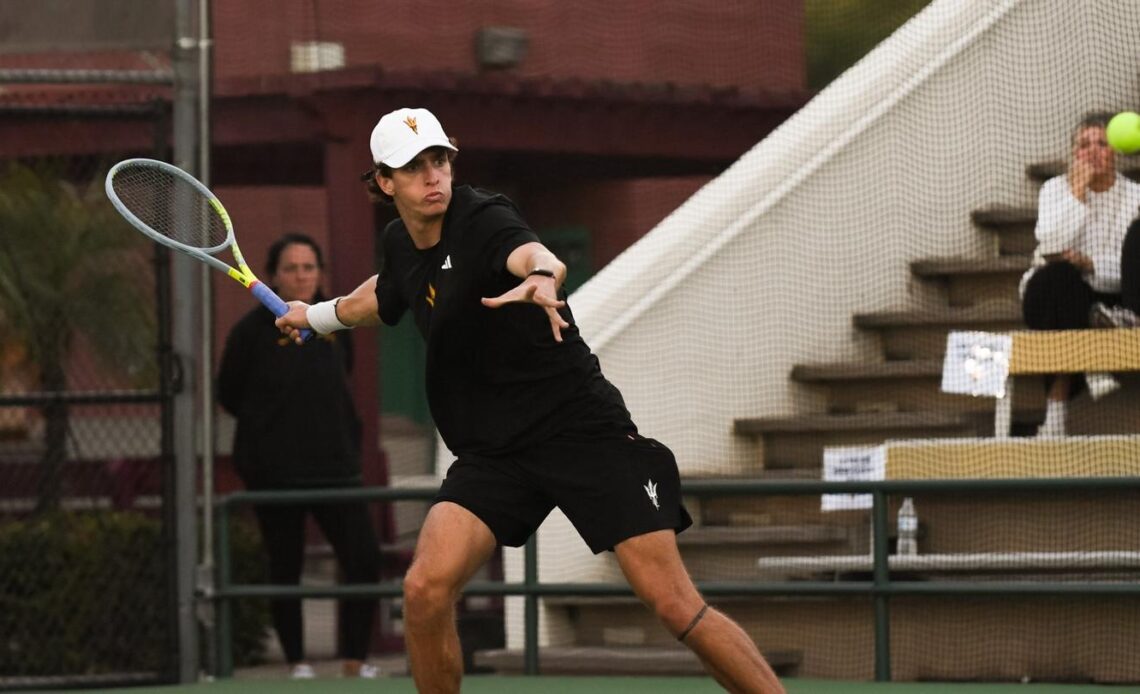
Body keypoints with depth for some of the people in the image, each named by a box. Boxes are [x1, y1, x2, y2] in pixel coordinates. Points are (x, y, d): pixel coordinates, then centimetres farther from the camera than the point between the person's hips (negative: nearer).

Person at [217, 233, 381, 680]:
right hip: (275, 472, -3)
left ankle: (355, 662, 5)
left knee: (364, 560, -6)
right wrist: (271, 424, 8)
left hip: (334, 466, 3)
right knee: (285, 568, 4)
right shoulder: (254, 329, -6)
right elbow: (229, 395, 2)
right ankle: (296, 664, 16)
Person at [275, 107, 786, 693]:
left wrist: (540, 279, -61)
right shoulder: (400, 244, 8)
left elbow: (543, 258, -39)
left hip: (584, 430, -6)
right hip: (492, 451, 6)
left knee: (675, 606, -14)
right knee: (425, 589, -15)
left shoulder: (483, 220, -14)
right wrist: (317, 315, 48)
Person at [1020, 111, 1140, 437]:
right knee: (1060, 274, -37)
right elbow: (1051, 246, -17)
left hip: (1110, 296, 0)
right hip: (1060, 297, 0)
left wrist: (1091, 264, -24)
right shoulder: (1056, 188, 3)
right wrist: (1077, 192, -16)